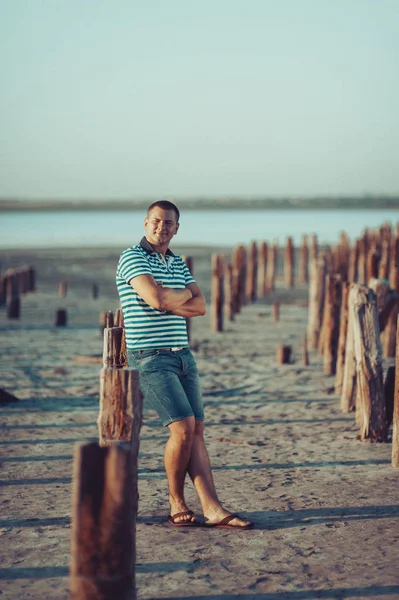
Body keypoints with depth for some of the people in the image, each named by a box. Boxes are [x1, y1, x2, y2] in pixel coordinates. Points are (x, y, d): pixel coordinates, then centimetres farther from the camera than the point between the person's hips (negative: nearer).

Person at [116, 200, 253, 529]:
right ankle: (177, 503, 3)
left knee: (197, 430, 1)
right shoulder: (133, 257, -6)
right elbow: (157, 298, -21)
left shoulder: (178, 262, 17)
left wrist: (167, 302, -9)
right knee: (183, 426, -15)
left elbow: (200, 305, 6)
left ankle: (212, 508, -1)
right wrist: (184, 294, -1)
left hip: (183, 354, 7)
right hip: (151, 357, -7)